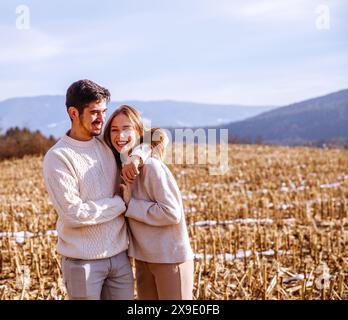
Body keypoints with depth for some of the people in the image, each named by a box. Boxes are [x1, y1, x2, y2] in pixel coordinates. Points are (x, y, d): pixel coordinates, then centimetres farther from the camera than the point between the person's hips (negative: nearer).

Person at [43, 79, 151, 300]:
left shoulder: (108, 144, 6)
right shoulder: (57, 157, -12)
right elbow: (73, 213, -19)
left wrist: (138, 156, -5)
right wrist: (120, 202, -9)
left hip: (120, 256, 5)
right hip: (83, 262, -5)